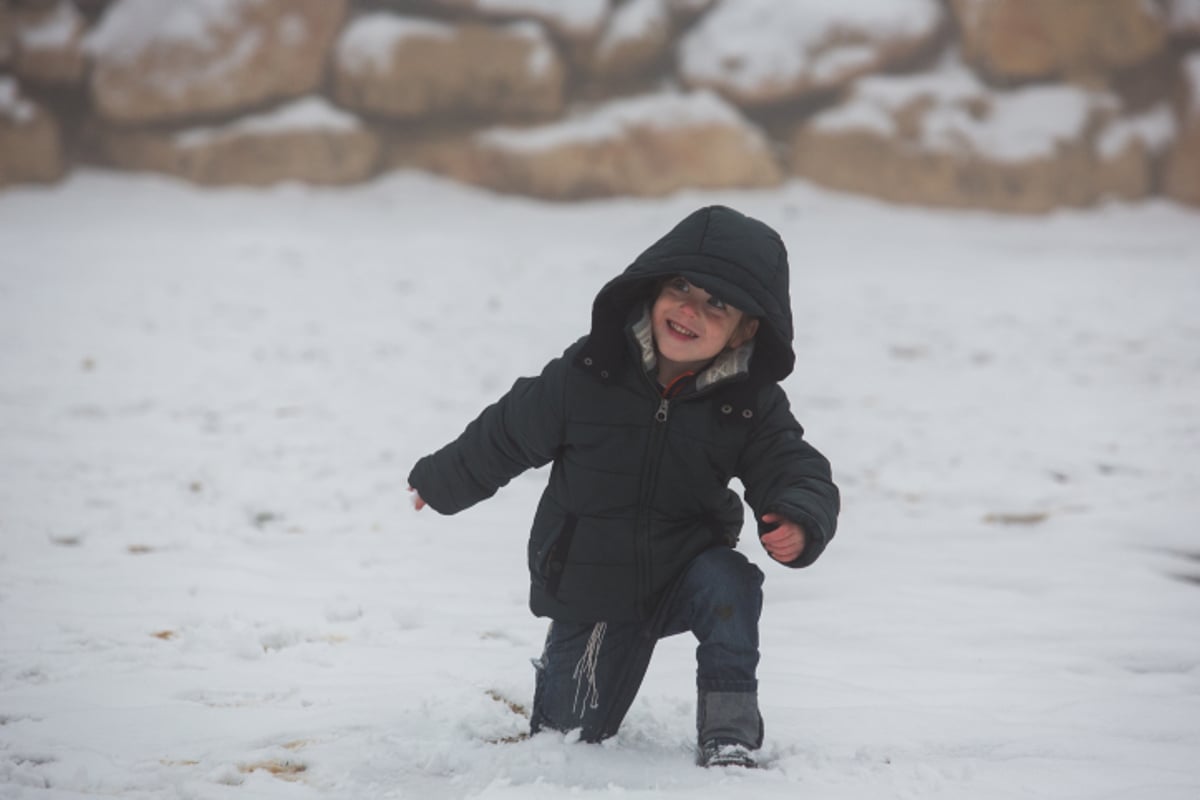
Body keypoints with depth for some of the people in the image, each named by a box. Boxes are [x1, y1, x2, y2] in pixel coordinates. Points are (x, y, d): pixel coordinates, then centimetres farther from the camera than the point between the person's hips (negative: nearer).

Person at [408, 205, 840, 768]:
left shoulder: (751, 406, -14)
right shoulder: (585, 376, -16)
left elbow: (799, 473, -13)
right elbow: (506, 435, -1)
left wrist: (799, 522, -38)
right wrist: (440, 483, 15)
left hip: (685, 573, 0)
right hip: (590, 590, 0)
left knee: (728, 580, -34)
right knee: (571, 732, 8)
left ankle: (729, 735, -22)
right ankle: (557, 677, 44)